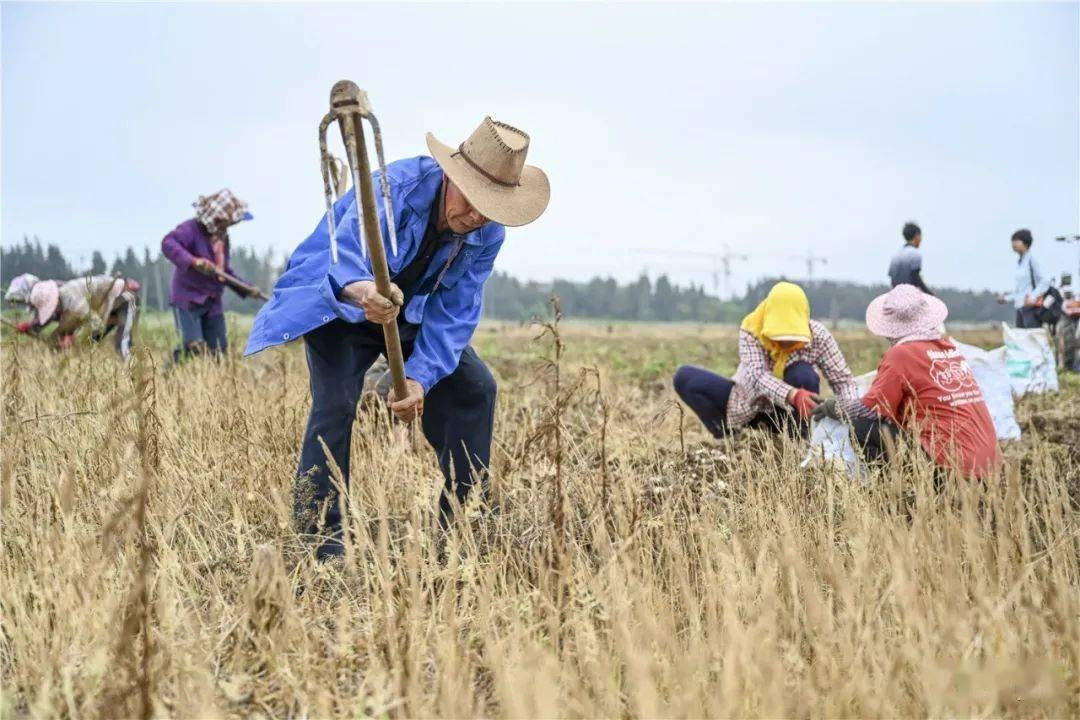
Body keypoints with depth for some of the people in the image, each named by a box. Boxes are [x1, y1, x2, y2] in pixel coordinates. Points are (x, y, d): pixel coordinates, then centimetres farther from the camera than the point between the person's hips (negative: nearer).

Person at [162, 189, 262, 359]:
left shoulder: (222, 236, 15)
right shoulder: (191, 229, -12)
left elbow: (226, 271, 24)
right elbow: (168, 244, -30)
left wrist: (246, 289, 15)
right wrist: (192, 261, -41)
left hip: (213, 303, 8)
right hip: (188, 300, -8)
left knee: (218, 350, 4)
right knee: (194, 348, -19)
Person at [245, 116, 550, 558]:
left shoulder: (489, 233, -18)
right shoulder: (394, 189, -35)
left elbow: (454, 314, -18)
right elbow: (345, 257, -50)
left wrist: (420, 377, -31)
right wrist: (362, 292, -74)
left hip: (411, 310, 6)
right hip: (335, 295, -6)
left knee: (474, 388, 0)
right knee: (336, 401, -25)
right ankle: (320, 537, -16)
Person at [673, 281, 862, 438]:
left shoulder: (817, 335, -20)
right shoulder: (751, 331, -23)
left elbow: (843, 379, -18)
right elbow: (756, 375, -37)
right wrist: (793, 395, -56)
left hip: (786, 412, -1)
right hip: (746, 407, 1)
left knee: (803, 375, -34)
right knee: (684, 376, -19)